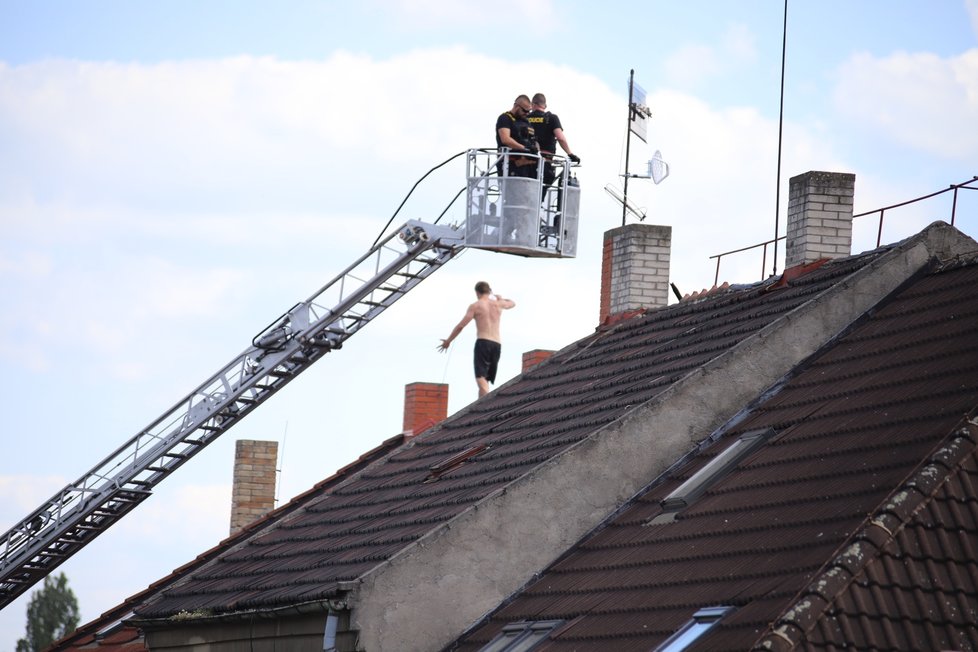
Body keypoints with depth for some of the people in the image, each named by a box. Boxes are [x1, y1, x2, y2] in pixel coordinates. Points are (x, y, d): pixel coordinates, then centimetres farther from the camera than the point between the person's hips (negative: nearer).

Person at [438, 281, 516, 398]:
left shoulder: (475, 306, 3)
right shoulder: (498, 304, 17)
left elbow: (460, 326, 1)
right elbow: (512, 303, 40)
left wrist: (448, 341, 12)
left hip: (483, 343, -6)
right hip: (497, 345, 6)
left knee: (481, 377, -17)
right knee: (485, 379, 11)